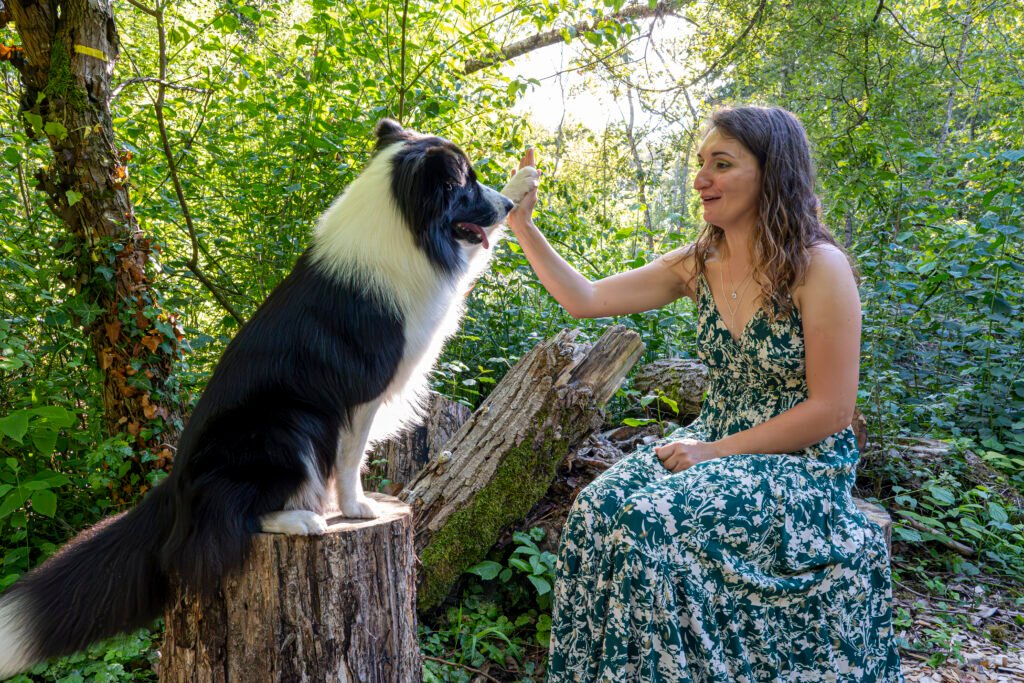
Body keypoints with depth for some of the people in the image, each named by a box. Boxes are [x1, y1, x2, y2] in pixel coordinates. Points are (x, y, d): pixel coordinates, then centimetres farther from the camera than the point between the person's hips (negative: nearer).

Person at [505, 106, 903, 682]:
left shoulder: (819, 267, -14)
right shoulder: (697, 265, 3)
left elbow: (830, 411, -15)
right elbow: (585, 299, 4)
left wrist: (714, 451, -16)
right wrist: (523, 224, -4)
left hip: (801, 466, -5)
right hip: (717, 448, 6)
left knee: (651, 523, -26)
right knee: (601, 508, -18)